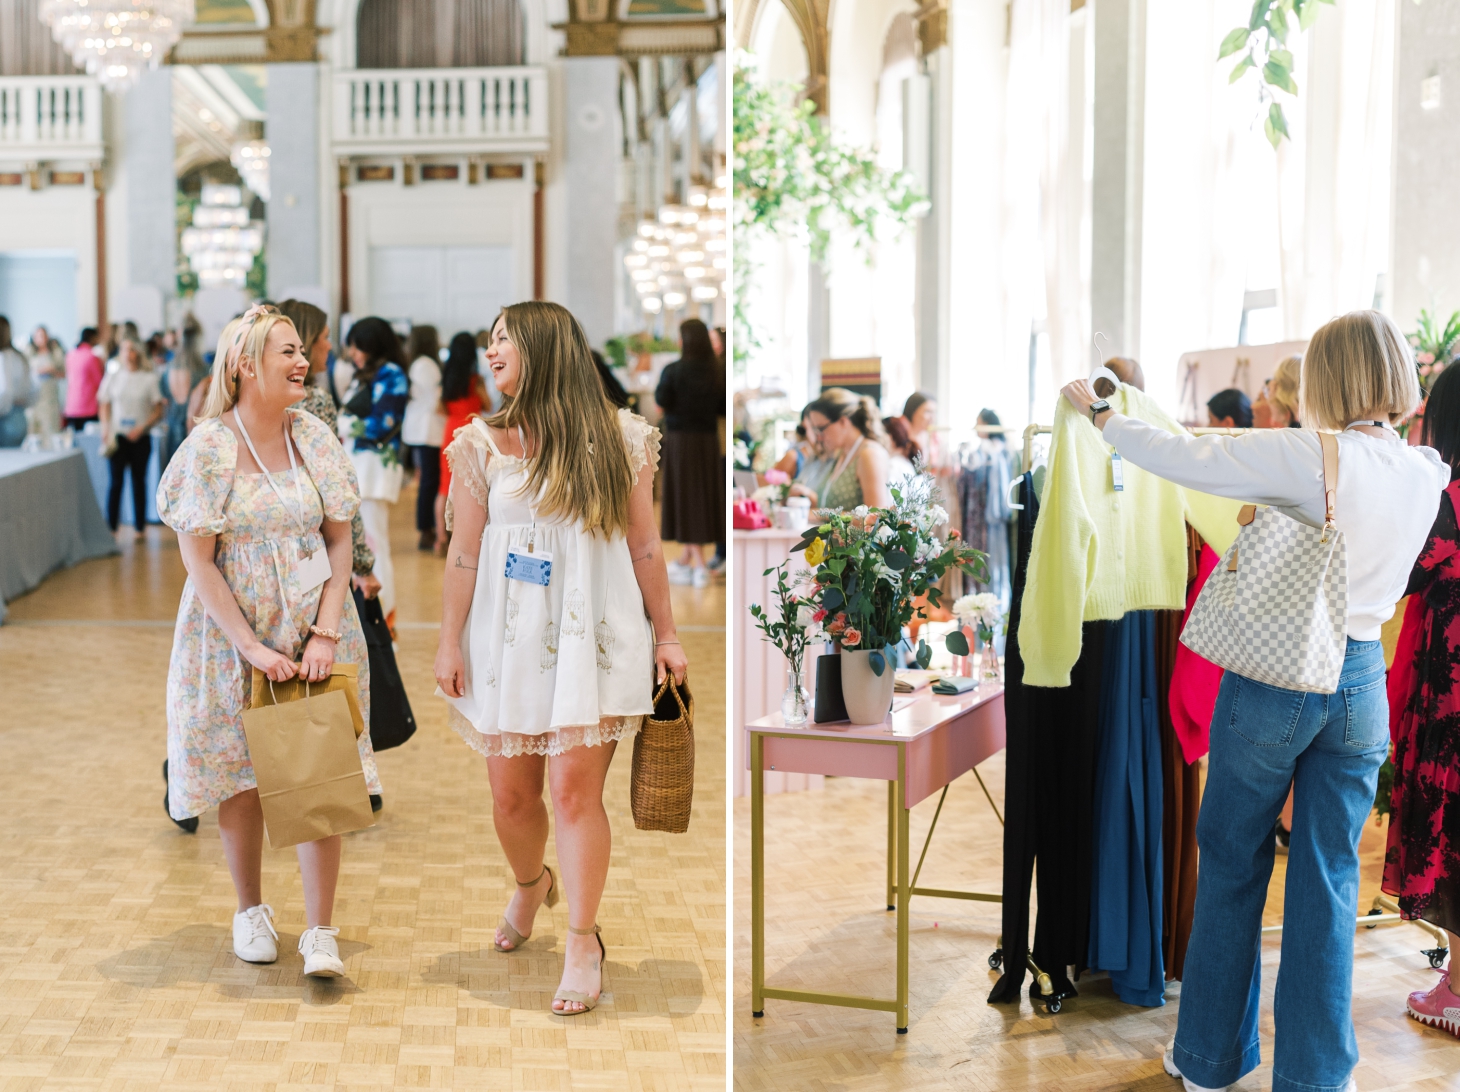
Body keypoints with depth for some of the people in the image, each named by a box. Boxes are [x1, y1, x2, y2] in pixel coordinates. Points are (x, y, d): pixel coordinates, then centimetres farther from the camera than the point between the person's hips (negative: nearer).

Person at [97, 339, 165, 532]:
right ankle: (111, 527, 0)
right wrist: (106, 430, -4)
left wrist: (141, 428, -10)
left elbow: (158, 409, 2)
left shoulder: (148, 378, 3)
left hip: (140, 437, 0)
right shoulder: (112, 377, 7)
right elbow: (104, 406, 10)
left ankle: (140, 526, 13)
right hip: (118, 436, 0)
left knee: (139, 481, 6)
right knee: (116, 481, -3)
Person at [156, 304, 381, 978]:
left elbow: (340, 542, 1)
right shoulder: (209, 448, -9)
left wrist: (326, 633, -11)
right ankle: (250, 910, 28)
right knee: (239, 776, 8)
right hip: (232, 632, -2)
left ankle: (320, 930, 4)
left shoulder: (315, 440, 0)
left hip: (313, 630, 2)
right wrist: (251, 646, -16)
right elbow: (198, 560, -10)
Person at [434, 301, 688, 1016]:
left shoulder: (618, 439, 3)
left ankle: (582, 941, 1)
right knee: (510, 795, 6)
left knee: (575, 784, -11)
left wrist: (665, 634, 7)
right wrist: (450, 643, 3)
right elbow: (463, 553, 6)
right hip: (510, 634, 2)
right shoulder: (482, 444, 6)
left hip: (593, 632, -2)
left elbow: (644, 546, 6)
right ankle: (529, 884, 38)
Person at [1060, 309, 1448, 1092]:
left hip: (1272, 677, -4)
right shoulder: (1427, 475, 0)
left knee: (1234, 866, 12)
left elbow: (1181, 457, -14)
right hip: (1361, 682, 4)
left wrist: (1096, 414, 1)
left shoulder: (1310, 458, -17)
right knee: (1328, 883, 9)